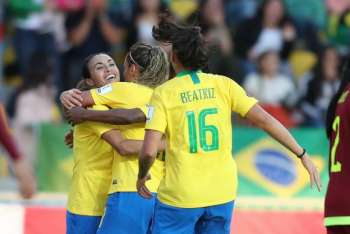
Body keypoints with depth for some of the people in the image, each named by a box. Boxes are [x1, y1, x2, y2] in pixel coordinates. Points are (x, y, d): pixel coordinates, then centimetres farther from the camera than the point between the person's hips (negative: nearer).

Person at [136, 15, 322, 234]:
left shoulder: (164, 93, -5)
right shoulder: (223, 85, 2)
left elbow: (149, 151, -13)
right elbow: (264, 119, -4)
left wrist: (142, 177, 8)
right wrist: (302, 154, 3)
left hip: (180, 197, -4)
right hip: (222, 196, 4)